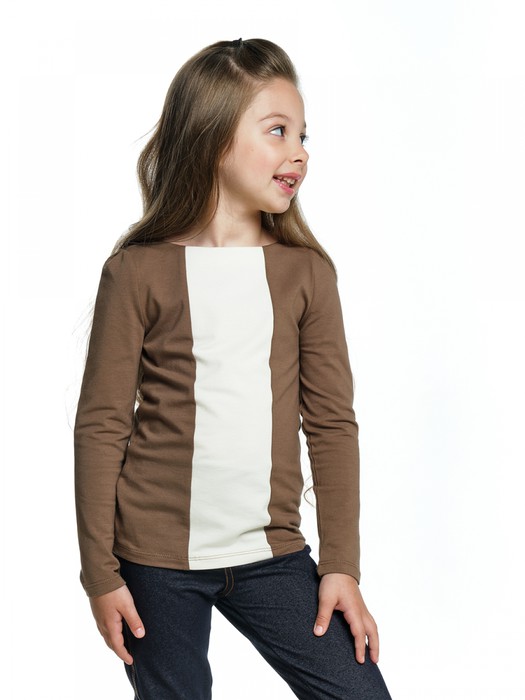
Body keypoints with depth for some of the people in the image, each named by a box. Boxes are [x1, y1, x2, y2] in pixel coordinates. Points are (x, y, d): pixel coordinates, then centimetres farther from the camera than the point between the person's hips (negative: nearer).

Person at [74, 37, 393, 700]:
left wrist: (341, 565, 3)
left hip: (271, 555, 3)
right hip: (156, 560, -2)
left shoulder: (307, 271, 3)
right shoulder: (138, 271, -5)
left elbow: (332, 423, 5)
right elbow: (101, 427, -3)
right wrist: (100, 573, -4)